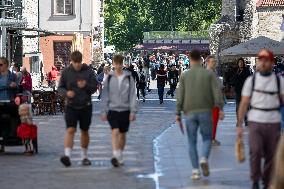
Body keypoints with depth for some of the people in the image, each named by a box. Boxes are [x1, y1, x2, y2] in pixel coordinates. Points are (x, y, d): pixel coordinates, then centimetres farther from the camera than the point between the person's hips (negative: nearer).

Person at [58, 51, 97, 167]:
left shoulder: (88, 71, 0)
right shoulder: (66, 72, 0)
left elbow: (94, 87, 1)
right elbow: (60, 88, 4)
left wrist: (86, 86, -20)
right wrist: (66, 93, -17)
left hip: (85, 106, 1)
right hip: (71, 106, -1)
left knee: (84, 131, 13)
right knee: (70, 130, -16)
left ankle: (84, 156, 26)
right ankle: (67, 155, -25)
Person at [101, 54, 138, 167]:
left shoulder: (128, 77, 1)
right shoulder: (109, 78, 3)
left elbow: (132, 95, 1)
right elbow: (105, 95, 6)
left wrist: (133, 111, -5)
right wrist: (104, 111, 3)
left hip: (125, 110, 1)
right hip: (112, 109, -1)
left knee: (122, 134, 10)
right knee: (115, 131, -17)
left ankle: (120, 157, 23)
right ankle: (115, 155, -24)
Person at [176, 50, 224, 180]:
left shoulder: (184, 76, 3)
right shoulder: (209, 74, 1)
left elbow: (180, 96, 1)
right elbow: (216, 92, -6)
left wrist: (178, 113, 5)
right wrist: (220, 108, -4)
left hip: (190, 112, 1)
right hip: (205, 111, -1)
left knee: (192, 142, 8)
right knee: (207, 138, 10)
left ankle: (195, 170, 2)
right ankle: (204, 158, -19)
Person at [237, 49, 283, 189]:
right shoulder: (251, 80, 4)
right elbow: (244, 103, 5)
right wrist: (239, 125, 2)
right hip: (255, 122, -1)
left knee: (271, 155, 3)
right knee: (255, 152, -15)